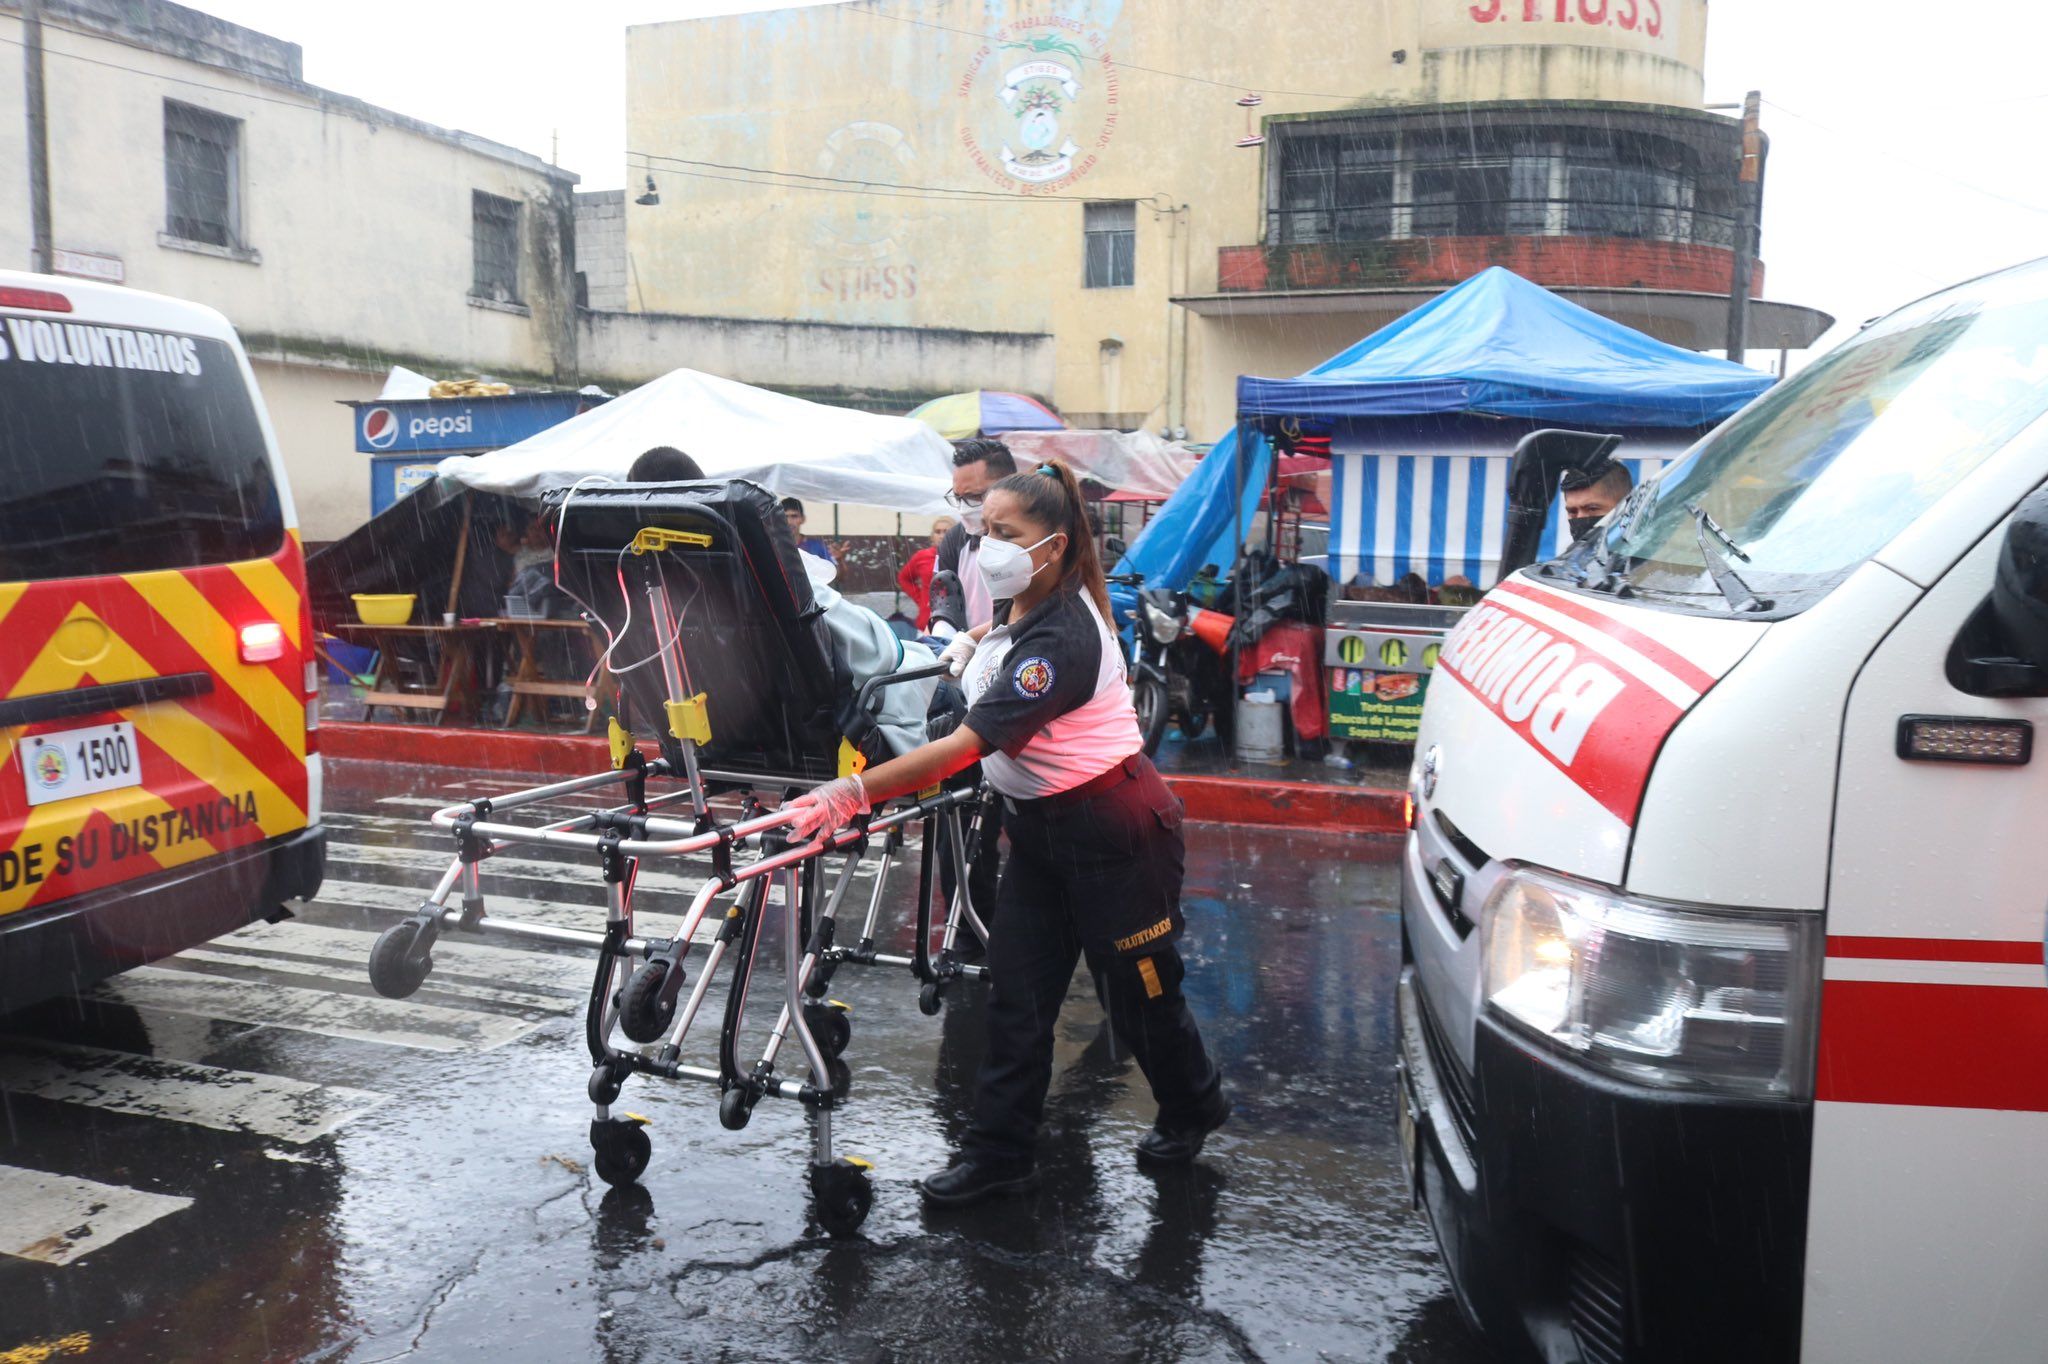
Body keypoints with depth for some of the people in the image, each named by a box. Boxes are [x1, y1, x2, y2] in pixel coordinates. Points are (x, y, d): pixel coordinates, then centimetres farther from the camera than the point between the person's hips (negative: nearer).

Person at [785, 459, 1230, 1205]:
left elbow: (963, 748, -37)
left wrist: (849, 794, -39)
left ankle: (1193, 1106, 36)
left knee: (1136, 988, 9)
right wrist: (971, 642, 13)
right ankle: (998, 1151, 16)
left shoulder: (1061, 641, -29)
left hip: (1111, 825, -9)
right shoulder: (1019, 605, -1)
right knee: (1016, 993, 7)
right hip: (1037, 824, 9)